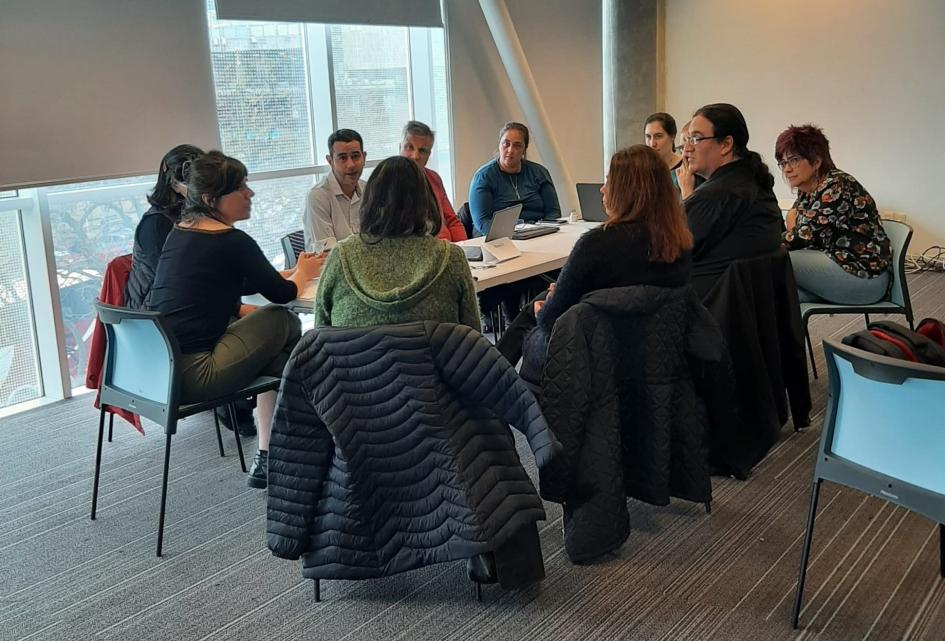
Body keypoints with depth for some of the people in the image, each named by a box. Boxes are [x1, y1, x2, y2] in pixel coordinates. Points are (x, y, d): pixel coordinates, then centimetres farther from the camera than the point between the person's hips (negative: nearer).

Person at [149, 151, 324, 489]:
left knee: (278, 358, 17)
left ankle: (267, 460, 20)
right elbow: (281, 293, 1)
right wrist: (302, 274, 23)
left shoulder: (178, 232, 14)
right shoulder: (232, 241, -12)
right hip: (191, 377, -9)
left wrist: (292, 271, 20)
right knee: (284, 322, 3)